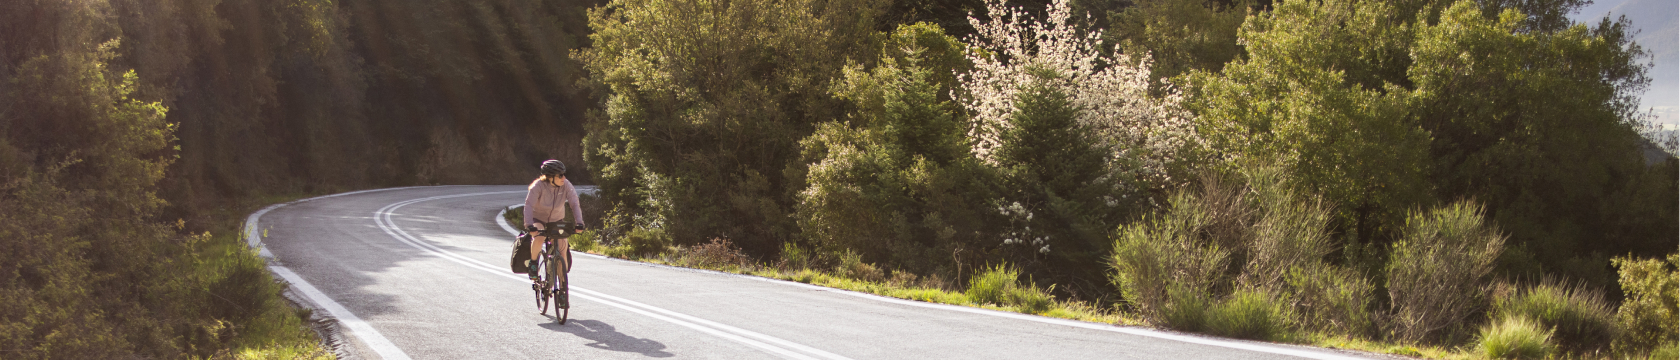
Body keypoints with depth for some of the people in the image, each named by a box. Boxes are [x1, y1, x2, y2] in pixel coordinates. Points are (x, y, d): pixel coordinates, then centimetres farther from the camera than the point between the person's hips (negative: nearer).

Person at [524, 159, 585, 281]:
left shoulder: (566, 185, -19)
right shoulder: (538, 186, -27)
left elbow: (574, 204, -24)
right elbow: (529, 205, -34)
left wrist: (579, 223, -39)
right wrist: (529, 225, -48)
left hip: (556, 220, 3)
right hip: (538, 219, -3)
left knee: (562, 248, -11)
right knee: (539, 238, -33)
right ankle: (533, 263, -6)